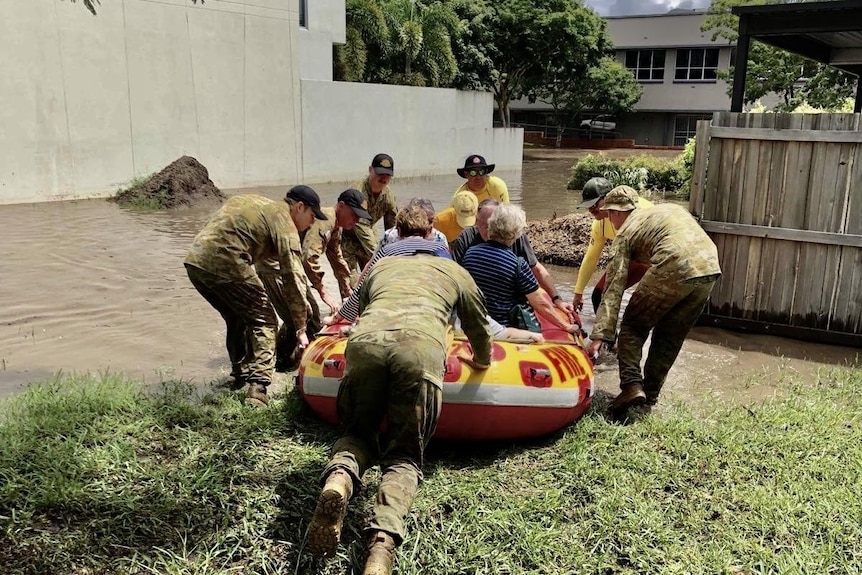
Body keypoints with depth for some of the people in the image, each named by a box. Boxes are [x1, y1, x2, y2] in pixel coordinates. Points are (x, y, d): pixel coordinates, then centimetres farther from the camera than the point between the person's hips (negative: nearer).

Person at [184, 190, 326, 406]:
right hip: (224, 265, -8)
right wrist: (301, 329, 0)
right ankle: (257, 390, -8)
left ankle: (240, 373, 38)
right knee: (264, 321, 3)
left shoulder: (253, 202, 25)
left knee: (238, 318, 26)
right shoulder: (284, 222, 1)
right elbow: (293, 277, -3)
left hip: (195, 260, 8)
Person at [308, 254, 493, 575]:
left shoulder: (381, 266, 39)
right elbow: (478, 329, 44)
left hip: (363, 341, 2)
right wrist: (482, 361, 65)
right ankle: (383, 538, -18)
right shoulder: (455, 271, 36)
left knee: (358, 432, 24)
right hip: (421, 347, -1)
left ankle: (339, 478, -11)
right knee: (404, 455, 11)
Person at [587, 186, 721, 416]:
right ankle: (650, 395, 24)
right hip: (711, 268, 6)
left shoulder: (625, 233, 12)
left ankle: (632, 385, -3)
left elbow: (614, 288, 4)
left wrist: (599, 335, 1)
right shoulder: (669, 208, 32)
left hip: (675, 268, -6)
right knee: (671, 336, 20)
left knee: (633, 325, 12)